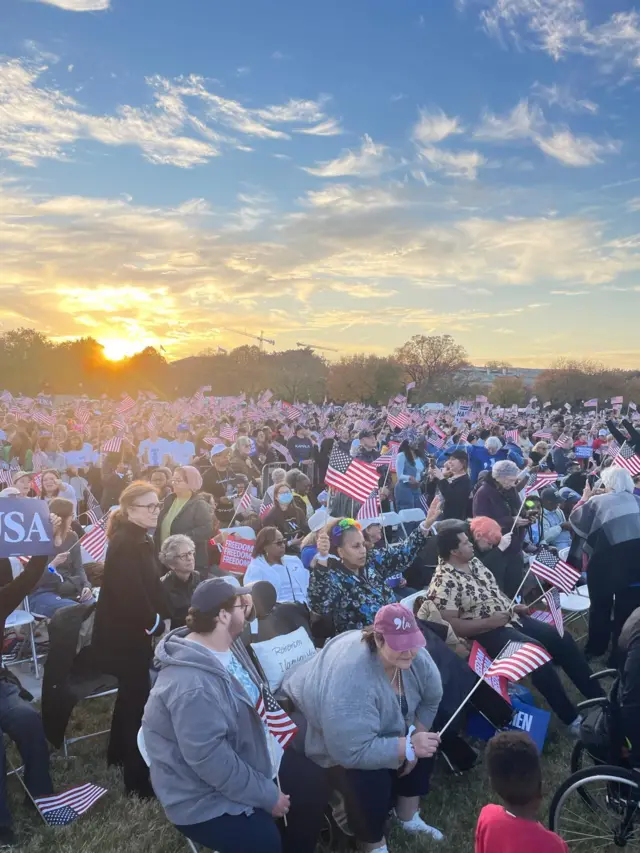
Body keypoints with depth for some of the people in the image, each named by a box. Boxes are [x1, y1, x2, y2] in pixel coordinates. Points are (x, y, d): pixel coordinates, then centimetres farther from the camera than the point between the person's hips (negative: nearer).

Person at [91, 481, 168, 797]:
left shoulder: (141, 540, 8)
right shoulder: (125, 543, -23)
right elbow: (131, 594, -31)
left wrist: (162, 617, -1)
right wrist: (156, 625, -18)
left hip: (131, 632, 10)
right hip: (123, 635, -10)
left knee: (130, 694, 23)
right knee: (137, 699, -2)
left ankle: (118, 753, 43)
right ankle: (137, 779, 9)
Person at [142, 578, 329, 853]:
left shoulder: (226, 644, -3)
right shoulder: (192, 685, -34)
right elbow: (210, 760, -32)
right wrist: (267, 796, -21)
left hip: (251, 756, 9)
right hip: (206, 795, -9)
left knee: (313, 784, 6)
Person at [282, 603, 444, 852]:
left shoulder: (415, 656, -22)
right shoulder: (351, 680, -42)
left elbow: (431, 700, -6)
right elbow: (354, 751, -41)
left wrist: (415, 736, -14)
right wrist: (408, 745, -40)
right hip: (330, 742, -7)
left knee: (424, 746, -3)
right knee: (370, 782, -25)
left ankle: (408, 817, 19)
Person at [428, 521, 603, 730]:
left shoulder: (473, 562, 7)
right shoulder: (443, 582, -20)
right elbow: (449, 625, -24)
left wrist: (514, 606, 5)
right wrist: (488, 622, -22)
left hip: (511, 618, 9)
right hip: (486, 633, -9)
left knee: (561, 638, 1)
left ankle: (598, 698, 15)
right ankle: (571, 718, -12)